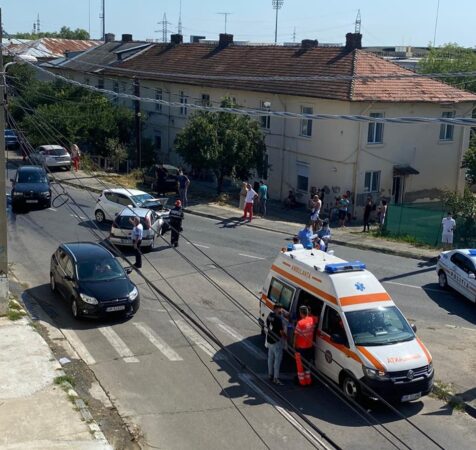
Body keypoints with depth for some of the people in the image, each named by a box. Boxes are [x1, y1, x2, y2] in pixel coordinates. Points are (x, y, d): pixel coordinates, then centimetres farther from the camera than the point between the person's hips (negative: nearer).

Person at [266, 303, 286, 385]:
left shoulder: (269, 315, 0)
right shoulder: (278, 318, -26)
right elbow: (281, 331, -19)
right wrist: (285, 337, -2)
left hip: (269, 340, 9)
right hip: (277, 341, -9)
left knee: (270, 358, 18)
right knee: (277, 359, 1)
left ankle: (270, 375, 30)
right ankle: (276, 378, 5)